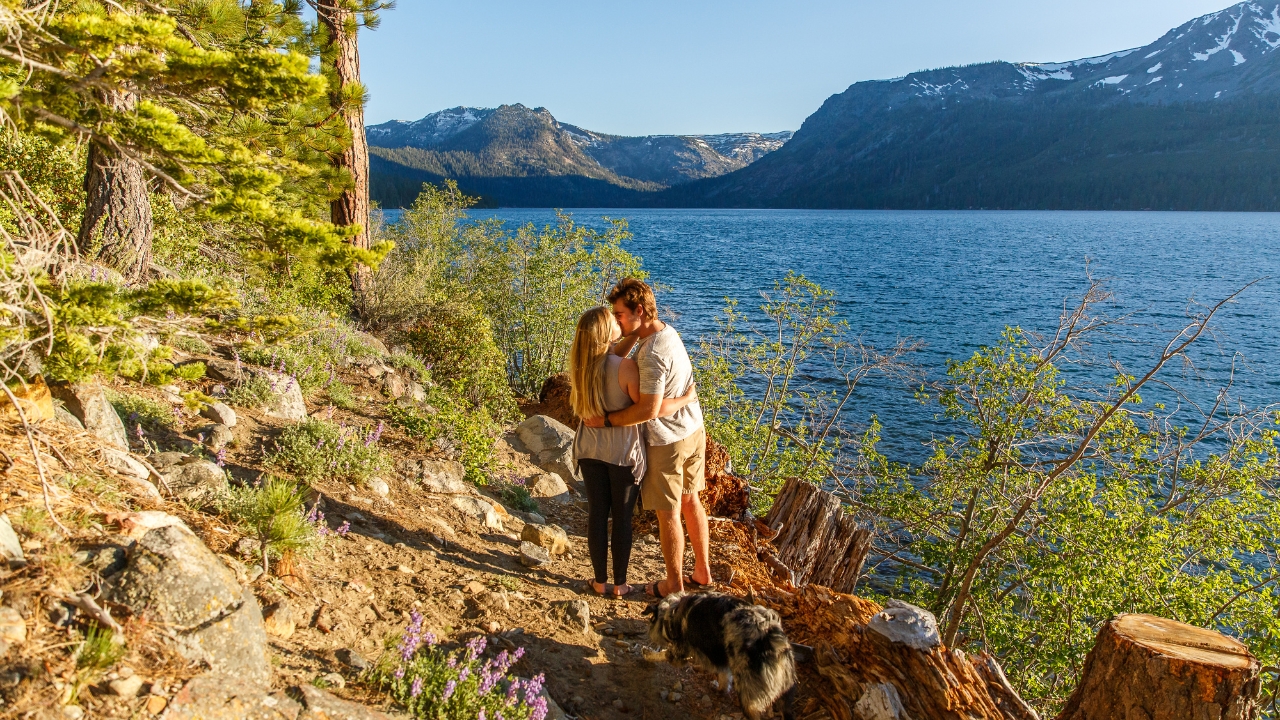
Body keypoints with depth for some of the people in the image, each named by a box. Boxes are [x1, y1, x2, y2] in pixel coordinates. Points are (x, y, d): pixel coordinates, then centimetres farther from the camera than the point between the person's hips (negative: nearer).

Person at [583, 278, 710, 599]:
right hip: (694, 430, 9)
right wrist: (633, 335, -6)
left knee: (668, 514, 6)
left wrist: (606, 420, -20)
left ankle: (674, 585, 21)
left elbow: (648, 409, -28)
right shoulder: (666, 330, 3)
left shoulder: (653, 353, -27)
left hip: (668, 440, -9)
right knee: (690, 500, 21)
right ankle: (702, 572, 34)